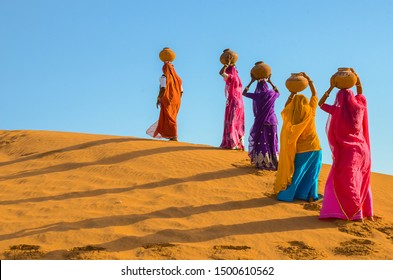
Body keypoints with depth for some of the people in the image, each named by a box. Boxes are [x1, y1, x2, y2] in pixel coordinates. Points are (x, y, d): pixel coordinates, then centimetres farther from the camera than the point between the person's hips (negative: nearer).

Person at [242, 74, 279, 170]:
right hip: (272, 121, 3)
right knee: (272, 142, 10)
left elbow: (244, 93, 6)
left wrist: (251, 82, 8)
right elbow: (278, 92, 24)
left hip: (260, 122, -3)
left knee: (261, 142, 4)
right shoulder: (272, 94, -2)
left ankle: (261, 163, 3)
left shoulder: (257, 96, -10)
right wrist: (270, 82, 23)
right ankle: (274, 162, 12)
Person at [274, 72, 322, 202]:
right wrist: (309, 80, 10)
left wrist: (292, 93, 15)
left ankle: (287, 194, 9)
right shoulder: (310, 111, -9)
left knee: (297, 173, 9)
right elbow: (314, 95, 4)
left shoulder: (291, 115, -9)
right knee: (311, 174, 9)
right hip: (313, 147, 0)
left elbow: (286, 108, 14)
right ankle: (310, 196, 10)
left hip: (299, 150, 0)